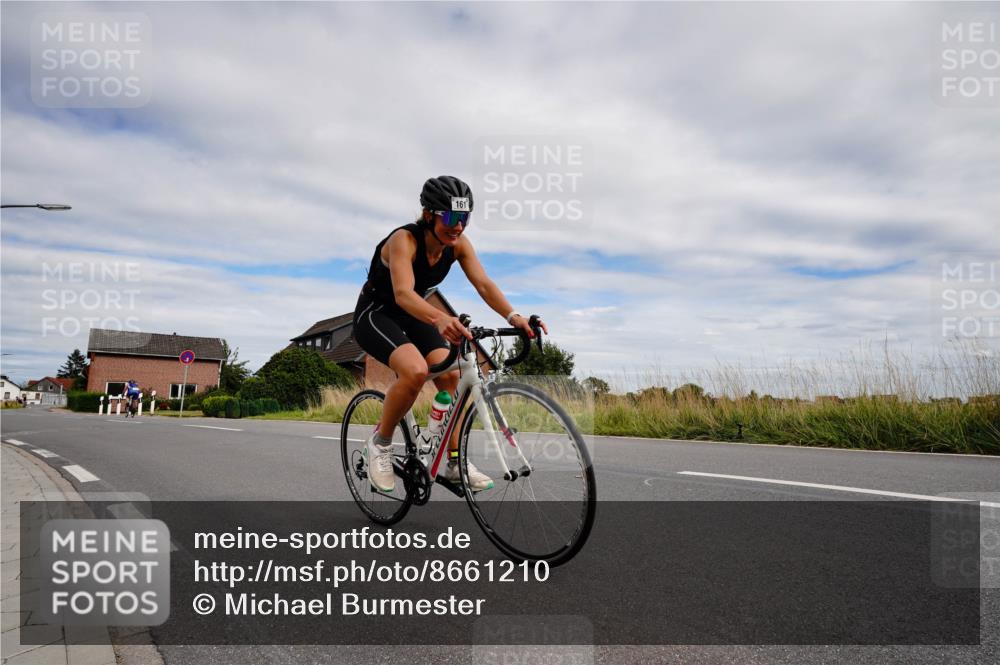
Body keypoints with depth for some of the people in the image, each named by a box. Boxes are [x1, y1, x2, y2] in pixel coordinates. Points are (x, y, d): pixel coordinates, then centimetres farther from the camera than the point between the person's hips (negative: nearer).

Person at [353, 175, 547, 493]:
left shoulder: (459, 244, -12)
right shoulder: (404, 240, -30)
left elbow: (484, 284, -22)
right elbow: (403, 293, -46)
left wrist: (513, 316, -40)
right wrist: (441, 319, -64)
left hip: (412, 315, 6)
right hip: (375, 313, -6)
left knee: (450, 374, -11)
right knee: (415, 371, -30)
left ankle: (455, 463, 1)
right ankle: (379, 442, -7)